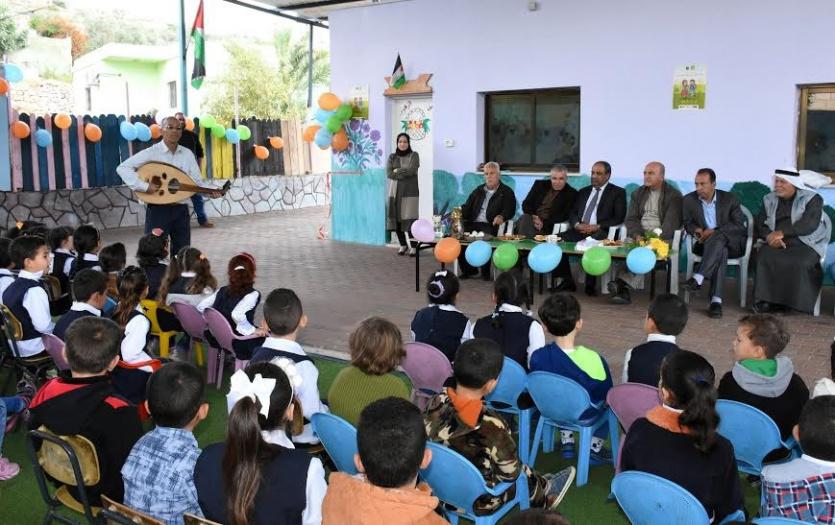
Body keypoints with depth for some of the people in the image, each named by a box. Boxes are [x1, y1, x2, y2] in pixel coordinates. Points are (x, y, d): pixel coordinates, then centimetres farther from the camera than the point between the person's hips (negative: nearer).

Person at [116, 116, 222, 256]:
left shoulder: (188, 154, 5)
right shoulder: (151, 153, -8)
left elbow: (198, 181, 4)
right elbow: (123, 168, -12)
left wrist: (211, 190, -16)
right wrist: (144, 186, -22)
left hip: (181, 209, 4)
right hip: (158, 209, -4)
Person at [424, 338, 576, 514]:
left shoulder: (436, 403, -19)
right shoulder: (490, 426, -35)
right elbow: (511, 472, -21)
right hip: (477, 501, -5)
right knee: (523, 474, 23)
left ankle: (542, 486, 50)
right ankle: (545, 495, 52)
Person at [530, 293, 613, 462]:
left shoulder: (537, 357, -23)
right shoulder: (594, 360, -31)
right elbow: (606, 396, -13)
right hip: (585, 416, -2)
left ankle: (566, 442, 34)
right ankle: (595, 448, 24)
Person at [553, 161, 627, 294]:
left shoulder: (618, 192, 9)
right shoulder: (583, 191, 25)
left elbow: (619, 217, -2)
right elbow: (572, 213, 18)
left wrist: (597, 226, -14)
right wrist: (577, 224, -6)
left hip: (600, 232, -5)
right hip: (579, 230, 5)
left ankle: (590, 285, -21)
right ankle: (567, 282, -13)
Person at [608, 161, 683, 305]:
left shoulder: (674, 195, 5)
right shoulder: (638, 193, 20)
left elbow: (672, 223, -6)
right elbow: (630, 219, 12)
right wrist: (637, 235, -9)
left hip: (661, 237, -4)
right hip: (638, 235, 4)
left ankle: (622, 283, -48)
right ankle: (624, 290, -41)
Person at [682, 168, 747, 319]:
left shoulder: (729, 199, 0)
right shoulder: (689, 200, 5)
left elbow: (739, 225, -6)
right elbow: (687, 223, 7)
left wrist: (714, 231, -19)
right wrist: (697, 230, -17)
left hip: (732, 243, -1)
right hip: (705, 243, 1)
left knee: (718, 238, -37)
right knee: (721, 251, -36)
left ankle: (698, 278, -46)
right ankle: (716, 300, -46)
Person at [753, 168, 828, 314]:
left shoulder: (812, 198, 2)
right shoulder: (769, 199, 16)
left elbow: (810, 224, -13)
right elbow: (759, 224, 9)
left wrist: (782, 232, -21)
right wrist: (770, 237, -13)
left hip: (805, 243, -3)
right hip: (777, 242, 3)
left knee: (798, 263, -36)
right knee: (765, 257, -31)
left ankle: (794, 302, -21)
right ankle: (768, 300, -28)